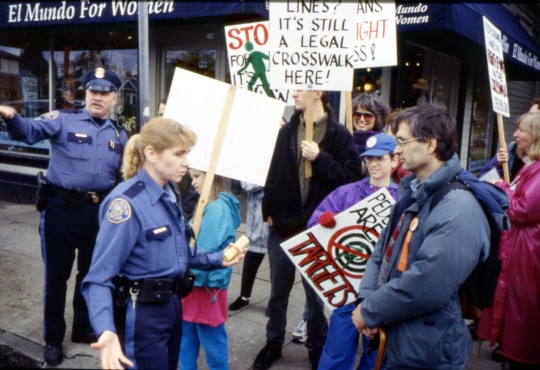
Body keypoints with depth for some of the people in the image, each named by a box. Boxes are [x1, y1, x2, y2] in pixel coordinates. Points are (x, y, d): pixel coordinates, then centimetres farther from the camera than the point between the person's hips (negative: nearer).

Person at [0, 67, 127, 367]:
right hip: (62, 208, -4)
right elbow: (30, 131, -21)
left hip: (100, 212, 4)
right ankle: (53, 339, 25)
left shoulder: (119, 135, 9)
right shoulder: (63, 120, -5)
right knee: (57, 274, 7)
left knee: (91, 272, 17)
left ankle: (83, 328, 37)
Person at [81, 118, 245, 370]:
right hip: (142, 315, -8)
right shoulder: (127, 202, -23)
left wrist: (217, 259, 6)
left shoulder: (168, 195, 4)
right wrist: (106, 330, -41)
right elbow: (100, 278, -27)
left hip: (171, 307, 9)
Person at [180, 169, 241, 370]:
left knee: (211, 338, 7)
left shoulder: (218, 208, -19)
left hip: (207, 283, -9)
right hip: (196, 280, 9)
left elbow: (206, 251, -23)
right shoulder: (206, 205, 10)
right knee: (186, 334, 18)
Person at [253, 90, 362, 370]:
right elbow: (273, 172, 8)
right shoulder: (286, 131, 7)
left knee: (316, 292, 12)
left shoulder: (339, 134, -5)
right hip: (283, 226, 4)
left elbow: (352, 178, -12)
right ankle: (273, 343, 36)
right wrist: (268, 211, 3)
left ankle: (317, 347, 33)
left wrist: (320, 158, -19)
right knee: (278, 291, 16)